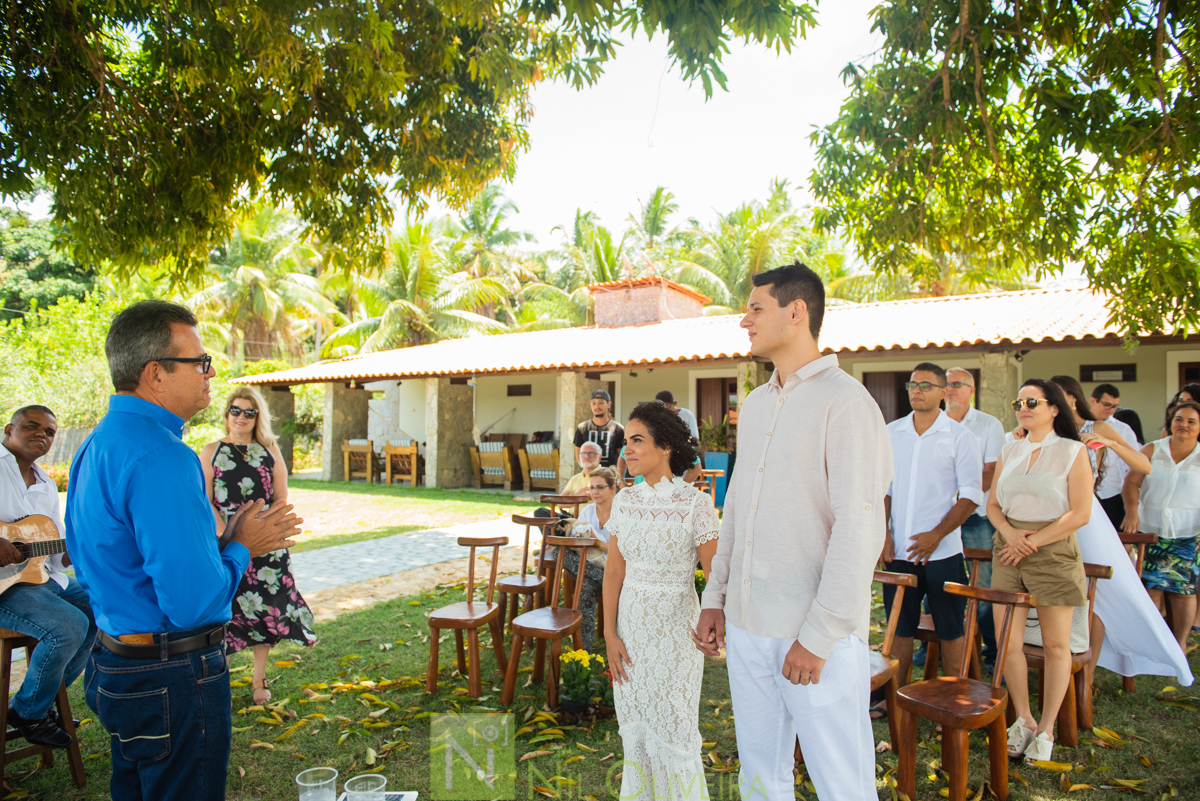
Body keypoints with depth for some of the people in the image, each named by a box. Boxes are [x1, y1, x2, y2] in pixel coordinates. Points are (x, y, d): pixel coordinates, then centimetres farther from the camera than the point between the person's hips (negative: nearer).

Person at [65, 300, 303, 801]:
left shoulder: (97, 446, 7)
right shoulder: (162, 458, -26)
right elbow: (195, 603, -28)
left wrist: (221, 543, 8)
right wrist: (239, 547, -10)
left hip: (112, 662, 10)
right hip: (171, 683, -10)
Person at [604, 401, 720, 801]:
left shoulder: (695, 503, -15)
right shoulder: (625, 501, -1)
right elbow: (614, 570, 2)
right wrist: (610, 635, -2)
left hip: (675, 627, -4)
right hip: (631, 624, 5)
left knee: (673, 734, 6)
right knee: (635, 729, 16)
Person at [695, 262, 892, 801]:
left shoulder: (845, 402, -11)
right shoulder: (754, 405, 13)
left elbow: (859, 530, -16)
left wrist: (818, 637, -17)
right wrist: (715, 598, 12)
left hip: (816, 635, -7)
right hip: (747, 627, 7)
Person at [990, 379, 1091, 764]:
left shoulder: (1073, 451, -1)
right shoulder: (1009, 452, 11)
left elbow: (1080, 513, -8)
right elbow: (993, 505, 11)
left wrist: (1032, 542, -13)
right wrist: (1009, 533, -9)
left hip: (1053, 551, -3)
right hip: (1008, 552, 4)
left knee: (1056, 645, 5)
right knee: (1008, 643, 1)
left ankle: (1046, 729, 19)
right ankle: (1023, 720, 19)